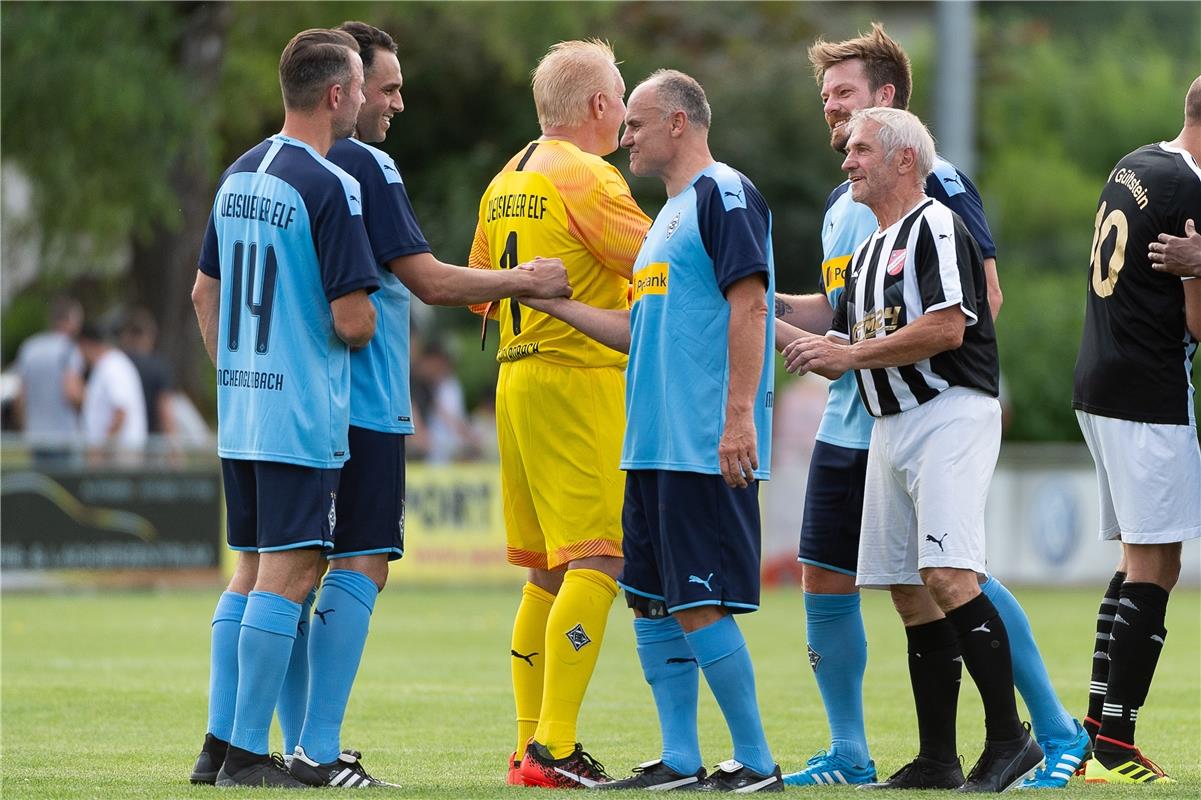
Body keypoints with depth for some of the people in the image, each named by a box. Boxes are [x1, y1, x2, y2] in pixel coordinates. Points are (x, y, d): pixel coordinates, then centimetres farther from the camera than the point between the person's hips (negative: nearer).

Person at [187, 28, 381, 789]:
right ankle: (248, 752, -6)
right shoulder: (331, 188, -15)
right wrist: (368, 320, 4)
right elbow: (352, 319, -18)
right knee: (289, 576, -5)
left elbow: (206, 291, 20)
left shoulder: (238, 176, 12)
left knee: (252, 573, 14)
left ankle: (220, 745, 14)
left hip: (241, 409, 8)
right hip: (304, 414, -8)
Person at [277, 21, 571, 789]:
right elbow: (428, 279, -15)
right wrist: (526, 282, -4)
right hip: (362, 403, -8)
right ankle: (319, 754, -11)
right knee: (360, 567, -6)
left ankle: (299, 745, 11)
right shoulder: (366, 167, -12)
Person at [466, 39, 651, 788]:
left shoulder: (506, 183, 15)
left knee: (548, 571, 13)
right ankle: (553, 748, -18)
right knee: (598, 561, -11)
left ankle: (532, 744, 14)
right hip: (582, 381, -9)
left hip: (517, 377, 9)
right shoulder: (588, 179, -12)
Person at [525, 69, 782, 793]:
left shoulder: (725, 194, -8)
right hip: (655, 446, 10)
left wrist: (739, 416, -23)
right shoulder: (671, 214, 22)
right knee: (650, 600, 9)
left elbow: (749, 304, -17)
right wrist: (557, 303, 18)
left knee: (701, 605, -10)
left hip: (708, 448, -10)